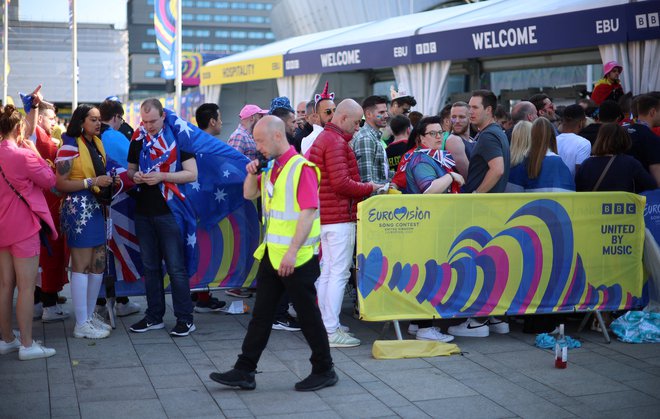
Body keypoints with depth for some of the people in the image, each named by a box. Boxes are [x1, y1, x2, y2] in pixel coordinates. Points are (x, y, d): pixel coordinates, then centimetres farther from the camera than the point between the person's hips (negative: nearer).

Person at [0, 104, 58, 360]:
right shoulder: (22, 155, -16)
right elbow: (49, 180, -6)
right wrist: (35, 152, -1)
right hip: (23, 226, -8)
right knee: (27, 287, -3)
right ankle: (27, 345, 1)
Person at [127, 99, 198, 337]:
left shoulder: (177, 139, -5)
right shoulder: (137, 141, 9)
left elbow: (192, 174, -9)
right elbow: (130, 170, 19)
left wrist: (162, 176, -19)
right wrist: (135, 177, -5)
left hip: (168, 212, -5)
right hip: (143, 212, 5)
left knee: (176, 268, -3)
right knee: (150, 266, 12)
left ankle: (185, 319, 4)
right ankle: (154, 317, 21)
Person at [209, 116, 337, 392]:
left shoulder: (301, 167, -14)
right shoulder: (271, 167, 12)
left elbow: (308, 213, -20)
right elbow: (249, 194, 24)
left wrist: (292, 252, -24)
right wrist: (252, 173, 4)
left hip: (297, 256, -8)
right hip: (272, 253, 8)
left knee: (307, 313, 3)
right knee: (261, 313, 10)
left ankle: (324, 371, 16)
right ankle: (245, 371, 14)